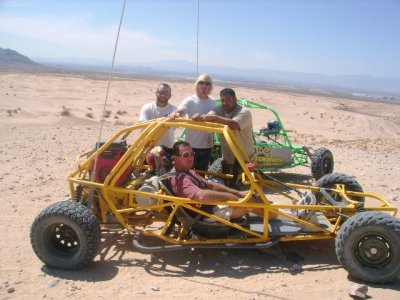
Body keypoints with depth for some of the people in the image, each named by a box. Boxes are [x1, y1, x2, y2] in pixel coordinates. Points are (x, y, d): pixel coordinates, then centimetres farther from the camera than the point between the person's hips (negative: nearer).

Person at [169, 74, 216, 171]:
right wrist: (175, 113, -53)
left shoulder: (212, 102, 6)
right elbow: (180, 111, -29)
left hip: (207, 145, 5)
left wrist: (213, 141, 16)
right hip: (192, 145, -4)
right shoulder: (190, 101, -11)